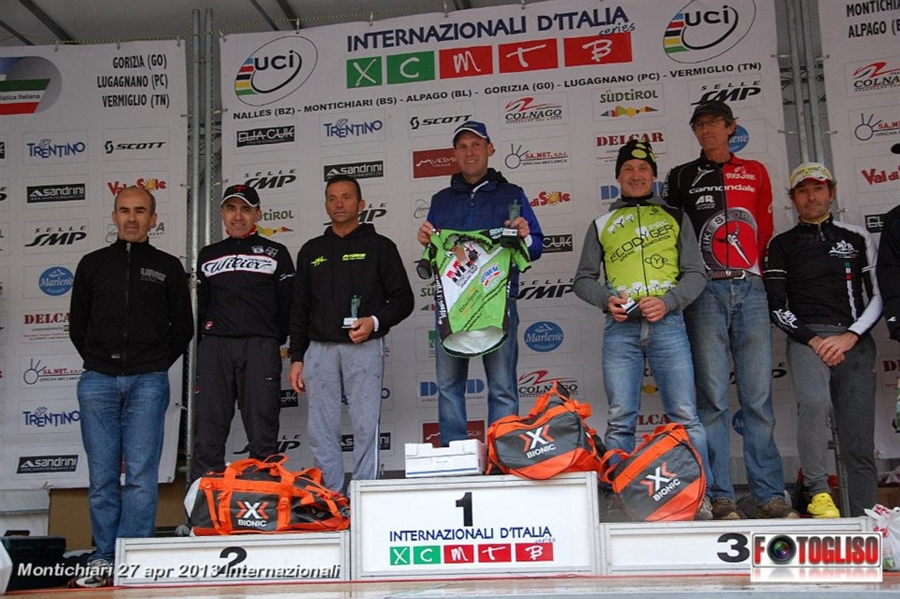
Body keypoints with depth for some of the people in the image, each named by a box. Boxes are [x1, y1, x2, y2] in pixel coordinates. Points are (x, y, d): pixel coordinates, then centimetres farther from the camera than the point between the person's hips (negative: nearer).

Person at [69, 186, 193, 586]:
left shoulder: (167, 266, 9)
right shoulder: (92, 264, 14)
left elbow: (183, 327, 11)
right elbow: (77, 324, 18)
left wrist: (157, 365, 6)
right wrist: (98, 362, 9)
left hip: (148, 382, -2)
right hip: (98, 380, 2)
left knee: (141, 474, -5)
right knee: (102, 475, 3)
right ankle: (105, 557, 11)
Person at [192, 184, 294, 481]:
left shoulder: (275, 253, 12)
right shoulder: (208, 255, 20)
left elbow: (288, 302, 9)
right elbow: (200, 304, 21)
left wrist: (274, 342, 5)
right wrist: (203, 342, 11)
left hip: (261, 347, -2)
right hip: (214, 347, 3)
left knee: (262, 430, -3)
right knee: (208, 429, -1)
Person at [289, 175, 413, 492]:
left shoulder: (379, 246, 8)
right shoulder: (312, 250, 18)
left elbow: (403, 299, 6)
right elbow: (299, 309, 17)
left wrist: (376, 321, -13)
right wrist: (296, 358, 10)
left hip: (364, 348, -3)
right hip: (319, 350, 3)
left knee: (365, 427, -5)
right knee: (321, 430, 3)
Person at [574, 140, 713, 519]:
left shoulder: (675, 217, 17)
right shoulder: (602, 224, 19)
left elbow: (696, 274, 10)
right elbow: (583, 279, 17)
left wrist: (668, 302, -8)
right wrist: (606, 299, -4)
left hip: (667, 324, -1)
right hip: (621, 329, 1)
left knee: (685, 416, -6)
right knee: (620, 420, -2)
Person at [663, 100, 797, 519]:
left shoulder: (754, 173, 18)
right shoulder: (681, 177, 14)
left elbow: (764, 230, 19)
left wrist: (747, 270, 12)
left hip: (750, 288, 2)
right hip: (706, 292, -1)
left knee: (758, 395, -1)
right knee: (713, 395, -5)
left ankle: (769, 494, 4)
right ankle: (720, 496, -2)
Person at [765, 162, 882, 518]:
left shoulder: (857, 238, 17)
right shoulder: (782, 245, 13)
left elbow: (877, 296, 10)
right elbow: (777, 306, 5)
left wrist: (850, 336, -6)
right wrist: (812, 339, -9)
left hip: (855, 341, 2)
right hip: (806, 338, -2)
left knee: (859, 443, -4)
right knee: (814, 402, -32)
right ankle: (818, 491, -19)